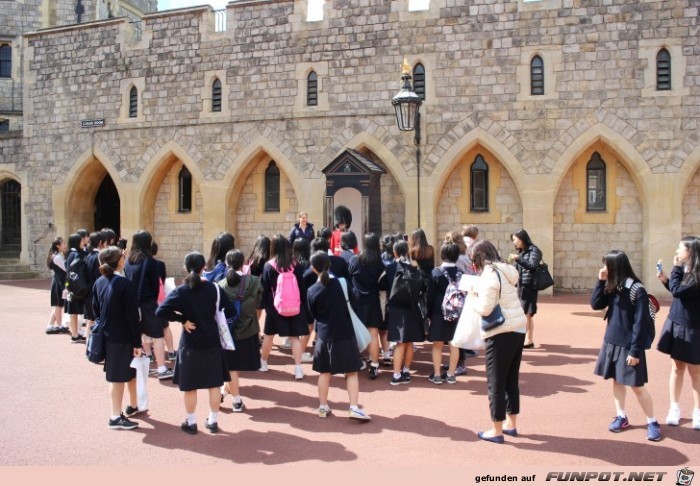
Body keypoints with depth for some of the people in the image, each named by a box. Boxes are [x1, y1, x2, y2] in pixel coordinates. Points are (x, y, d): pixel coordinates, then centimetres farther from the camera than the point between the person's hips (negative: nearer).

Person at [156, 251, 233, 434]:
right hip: (212, 342, 1)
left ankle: (191, 422, 20)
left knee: (190, 385, 11)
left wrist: (182, 319, -11)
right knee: (214, 383, 13)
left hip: (190, 344, -1)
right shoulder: (214, 288, -7)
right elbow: (231, 311, -7)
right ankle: (213, 421, 21)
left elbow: (161, 311, -21)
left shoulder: (180, 291, -10)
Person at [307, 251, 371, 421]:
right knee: (351, 372, 4)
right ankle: (354, 408, -3)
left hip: (324, 335, 2)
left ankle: (323, 407, 20)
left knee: (324, 372, 13)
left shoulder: (312, 291, -5)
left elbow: (314, 314, 6)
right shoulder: (339, 282, -10)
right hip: (344, 334, -2)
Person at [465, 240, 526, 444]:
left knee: (496, 383, 1)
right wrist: (479, 295, 6)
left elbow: (485, 308, -18)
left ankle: (497, 430, 8)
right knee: (512, 379, 17)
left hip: (500, 333, -9)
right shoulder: (505, 271, 11)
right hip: (517, 328, 9)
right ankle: (511, 424, 26)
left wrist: (472, 297, -1)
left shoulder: (489, 275, -15)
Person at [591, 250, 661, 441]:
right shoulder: (612, 287, 4)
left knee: (637, 386, 0)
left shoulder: (637, 290, -17)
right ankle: (621, 416, 26)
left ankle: (652, 422, 14)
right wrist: (601, 281, -9)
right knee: (616, 381, 14)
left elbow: (640, 324, -17)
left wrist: (635, 351, -18)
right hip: (611, 342, 7)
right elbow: (596, 304, 0)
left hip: (628, 346, -7)